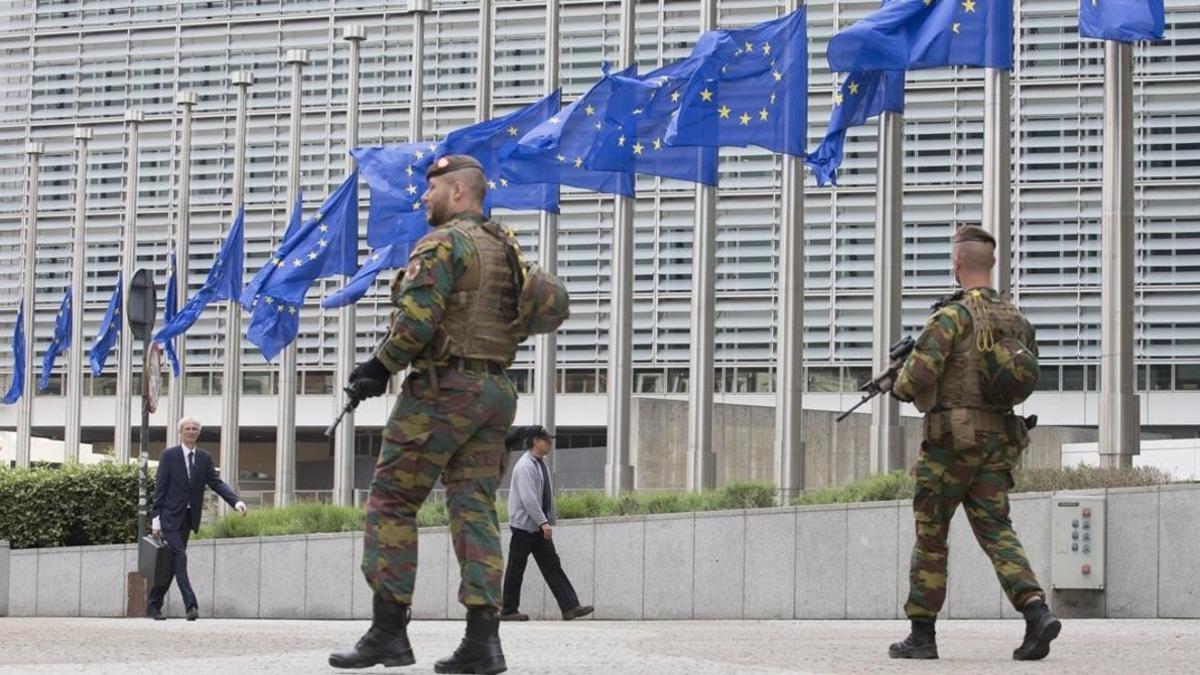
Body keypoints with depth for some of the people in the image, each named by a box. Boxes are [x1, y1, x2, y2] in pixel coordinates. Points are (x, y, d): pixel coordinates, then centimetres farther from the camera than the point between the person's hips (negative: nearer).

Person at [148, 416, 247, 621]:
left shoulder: (204, 458, 9)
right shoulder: (169, 455, -3)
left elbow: (216, 483, 2)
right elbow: (160, 487, -5)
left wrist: (236, 501, -15)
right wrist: (156, 517, -9)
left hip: (188, 518, 5)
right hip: (170, 516, -5)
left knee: (170, 563, 9)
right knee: (179, 558, -15)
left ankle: (153, 605, 19)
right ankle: (190, 605, -23)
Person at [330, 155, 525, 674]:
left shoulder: (443, 243, -9)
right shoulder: (506, 248, 17)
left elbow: (417, 319, -20)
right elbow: (523, 318, 19)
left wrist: (379, 369, -8)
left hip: (442, 388, -8)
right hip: (497, 392, 8)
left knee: (391, 502, 0)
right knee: (475, 510, 4)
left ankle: (389, 631, -4)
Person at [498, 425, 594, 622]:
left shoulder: (541, 463, 12)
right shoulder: (525, 466, -17)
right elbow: (528, 498, -24)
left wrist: (547, 521, 15)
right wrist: (543, 523, -25)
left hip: (538, 526, 9)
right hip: (524, 523, -9)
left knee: (552, 565, 3)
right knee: (516, 568, 1)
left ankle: (570, 606, -2)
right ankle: (508, 610, 9)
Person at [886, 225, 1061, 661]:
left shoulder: (952, 317, -12)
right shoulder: (1017, 319, 9)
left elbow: (917, 377, -18)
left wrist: (901, 387, 4)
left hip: (952, 441, -5)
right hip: (1000, 441, 6)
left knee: (930, 536, 6)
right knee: (996, 530, 3)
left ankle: (922, 634, 11)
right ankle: (1036, 611, -18)